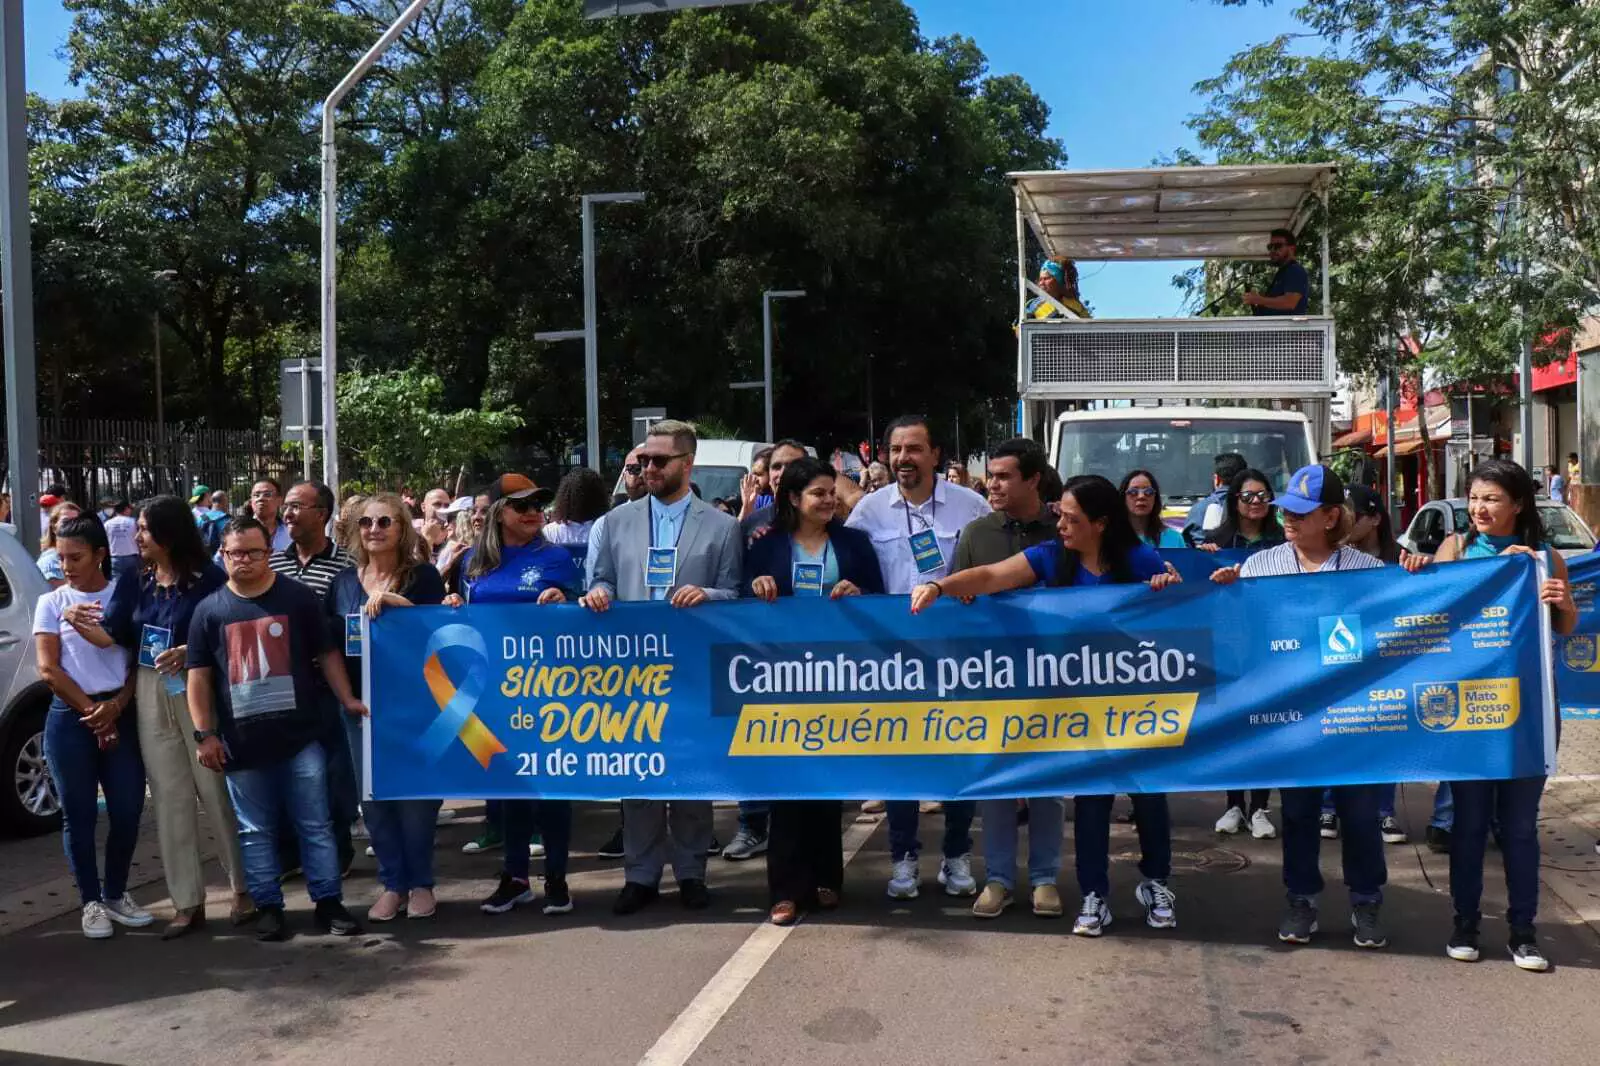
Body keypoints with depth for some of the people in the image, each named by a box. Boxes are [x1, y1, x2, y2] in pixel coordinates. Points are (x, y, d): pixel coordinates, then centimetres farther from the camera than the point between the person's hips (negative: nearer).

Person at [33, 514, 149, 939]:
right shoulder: (51, 603, 3)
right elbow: (48, 670, -1)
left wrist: (115, 706, -12)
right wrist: (91, 710, -7)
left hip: (121, 716, 1)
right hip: (70, 719, 0)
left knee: (128, 810, 1)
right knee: (79, 814, 3)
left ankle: (116, 895, 20)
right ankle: (91, 903, 15)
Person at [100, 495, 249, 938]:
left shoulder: (208, 577, -8)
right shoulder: (135, 579, 8)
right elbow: (119, 635, 4)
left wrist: (189, 651, -23)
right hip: (150, 695, 5)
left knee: (217, 791, 1)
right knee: (170, 798, 8)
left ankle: (244, 889, 15)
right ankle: (188, 902, 15)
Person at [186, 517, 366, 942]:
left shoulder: (299, 598, 3)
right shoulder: (209, 610, 5)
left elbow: (327, 654, 6)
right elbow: (199, 675, 5)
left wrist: (347, 699, -4)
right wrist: (204, 733, -1)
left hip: (300, 735, -1)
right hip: (241, 742, 1)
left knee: (315, 825, 4)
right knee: (256, 832, 10)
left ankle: (329, 902, 12)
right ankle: (268, 906, 20)